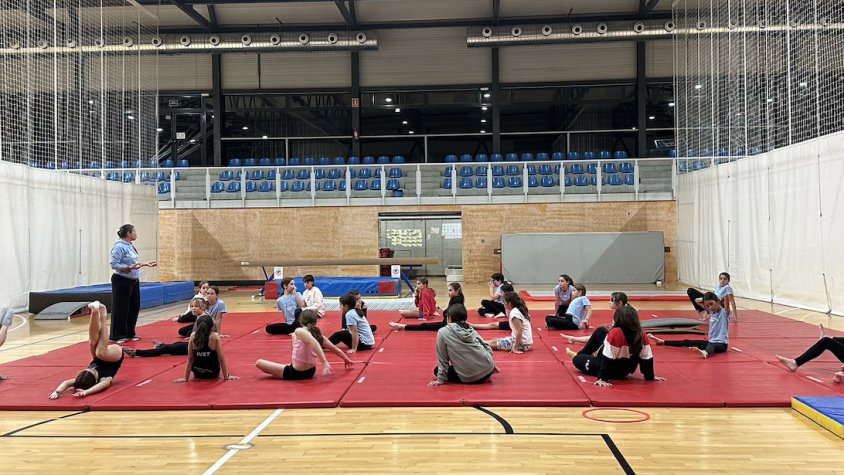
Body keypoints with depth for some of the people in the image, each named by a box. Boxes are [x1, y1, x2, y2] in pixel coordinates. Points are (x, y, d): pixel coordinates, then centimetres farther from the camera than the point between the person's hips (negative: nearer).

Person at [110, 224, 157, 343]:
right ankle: (117, 336, 7)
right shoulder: (119, 247, -16)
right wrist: (129, 268, -30)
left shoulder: (130, 246, 11)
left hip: (134, 281, 9)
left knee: (134, 307, 13)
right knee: (121, 309, -2)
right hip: (122, 281, -9)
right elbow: (114, 265, -21)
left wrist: (146, 264, 20)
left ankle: (130, 333, 25)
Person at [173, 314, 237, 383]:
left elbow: (190, 358, -6)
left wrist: (186, 378, 2)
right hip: (213, 374, -2)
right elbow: (221, 358, -13)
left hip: (197, 374, 2)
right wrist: (226, 376, -4)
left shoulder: (193, 336, -12)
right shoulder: (215, 336, -19)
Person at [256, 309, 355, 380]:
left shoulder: (299, 331, -15)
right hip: (310, 372, 8)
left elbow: (313, 342, -34)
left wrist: (324, 362, -42)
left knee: (259, 363, -1)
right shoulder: (318, 334, 2)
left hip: (295, 373, -8)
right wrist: (347, 360, 30)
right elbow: (337, 350, 11)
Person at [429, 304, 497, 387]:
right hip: (488, 369, 6)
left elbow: (442, 359, 0)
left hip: (469, 378, -6)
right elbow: (487, 348, 9)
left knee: (437, 370, 16)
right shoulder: (471, 329, 11)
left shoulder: (442, 332, -2)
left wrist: (441, 379, 6)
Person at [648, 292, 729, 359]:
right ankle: (662, 342, 25)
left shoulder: (724, 312, -13)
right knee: (686, 342, 13)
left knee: (712, 346, -44)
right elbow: (697, 301, 21)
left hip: (721, 344, -9)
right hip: (711, 342, 9)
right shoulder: (712, 313, 9)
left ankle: (705, 352, -80)